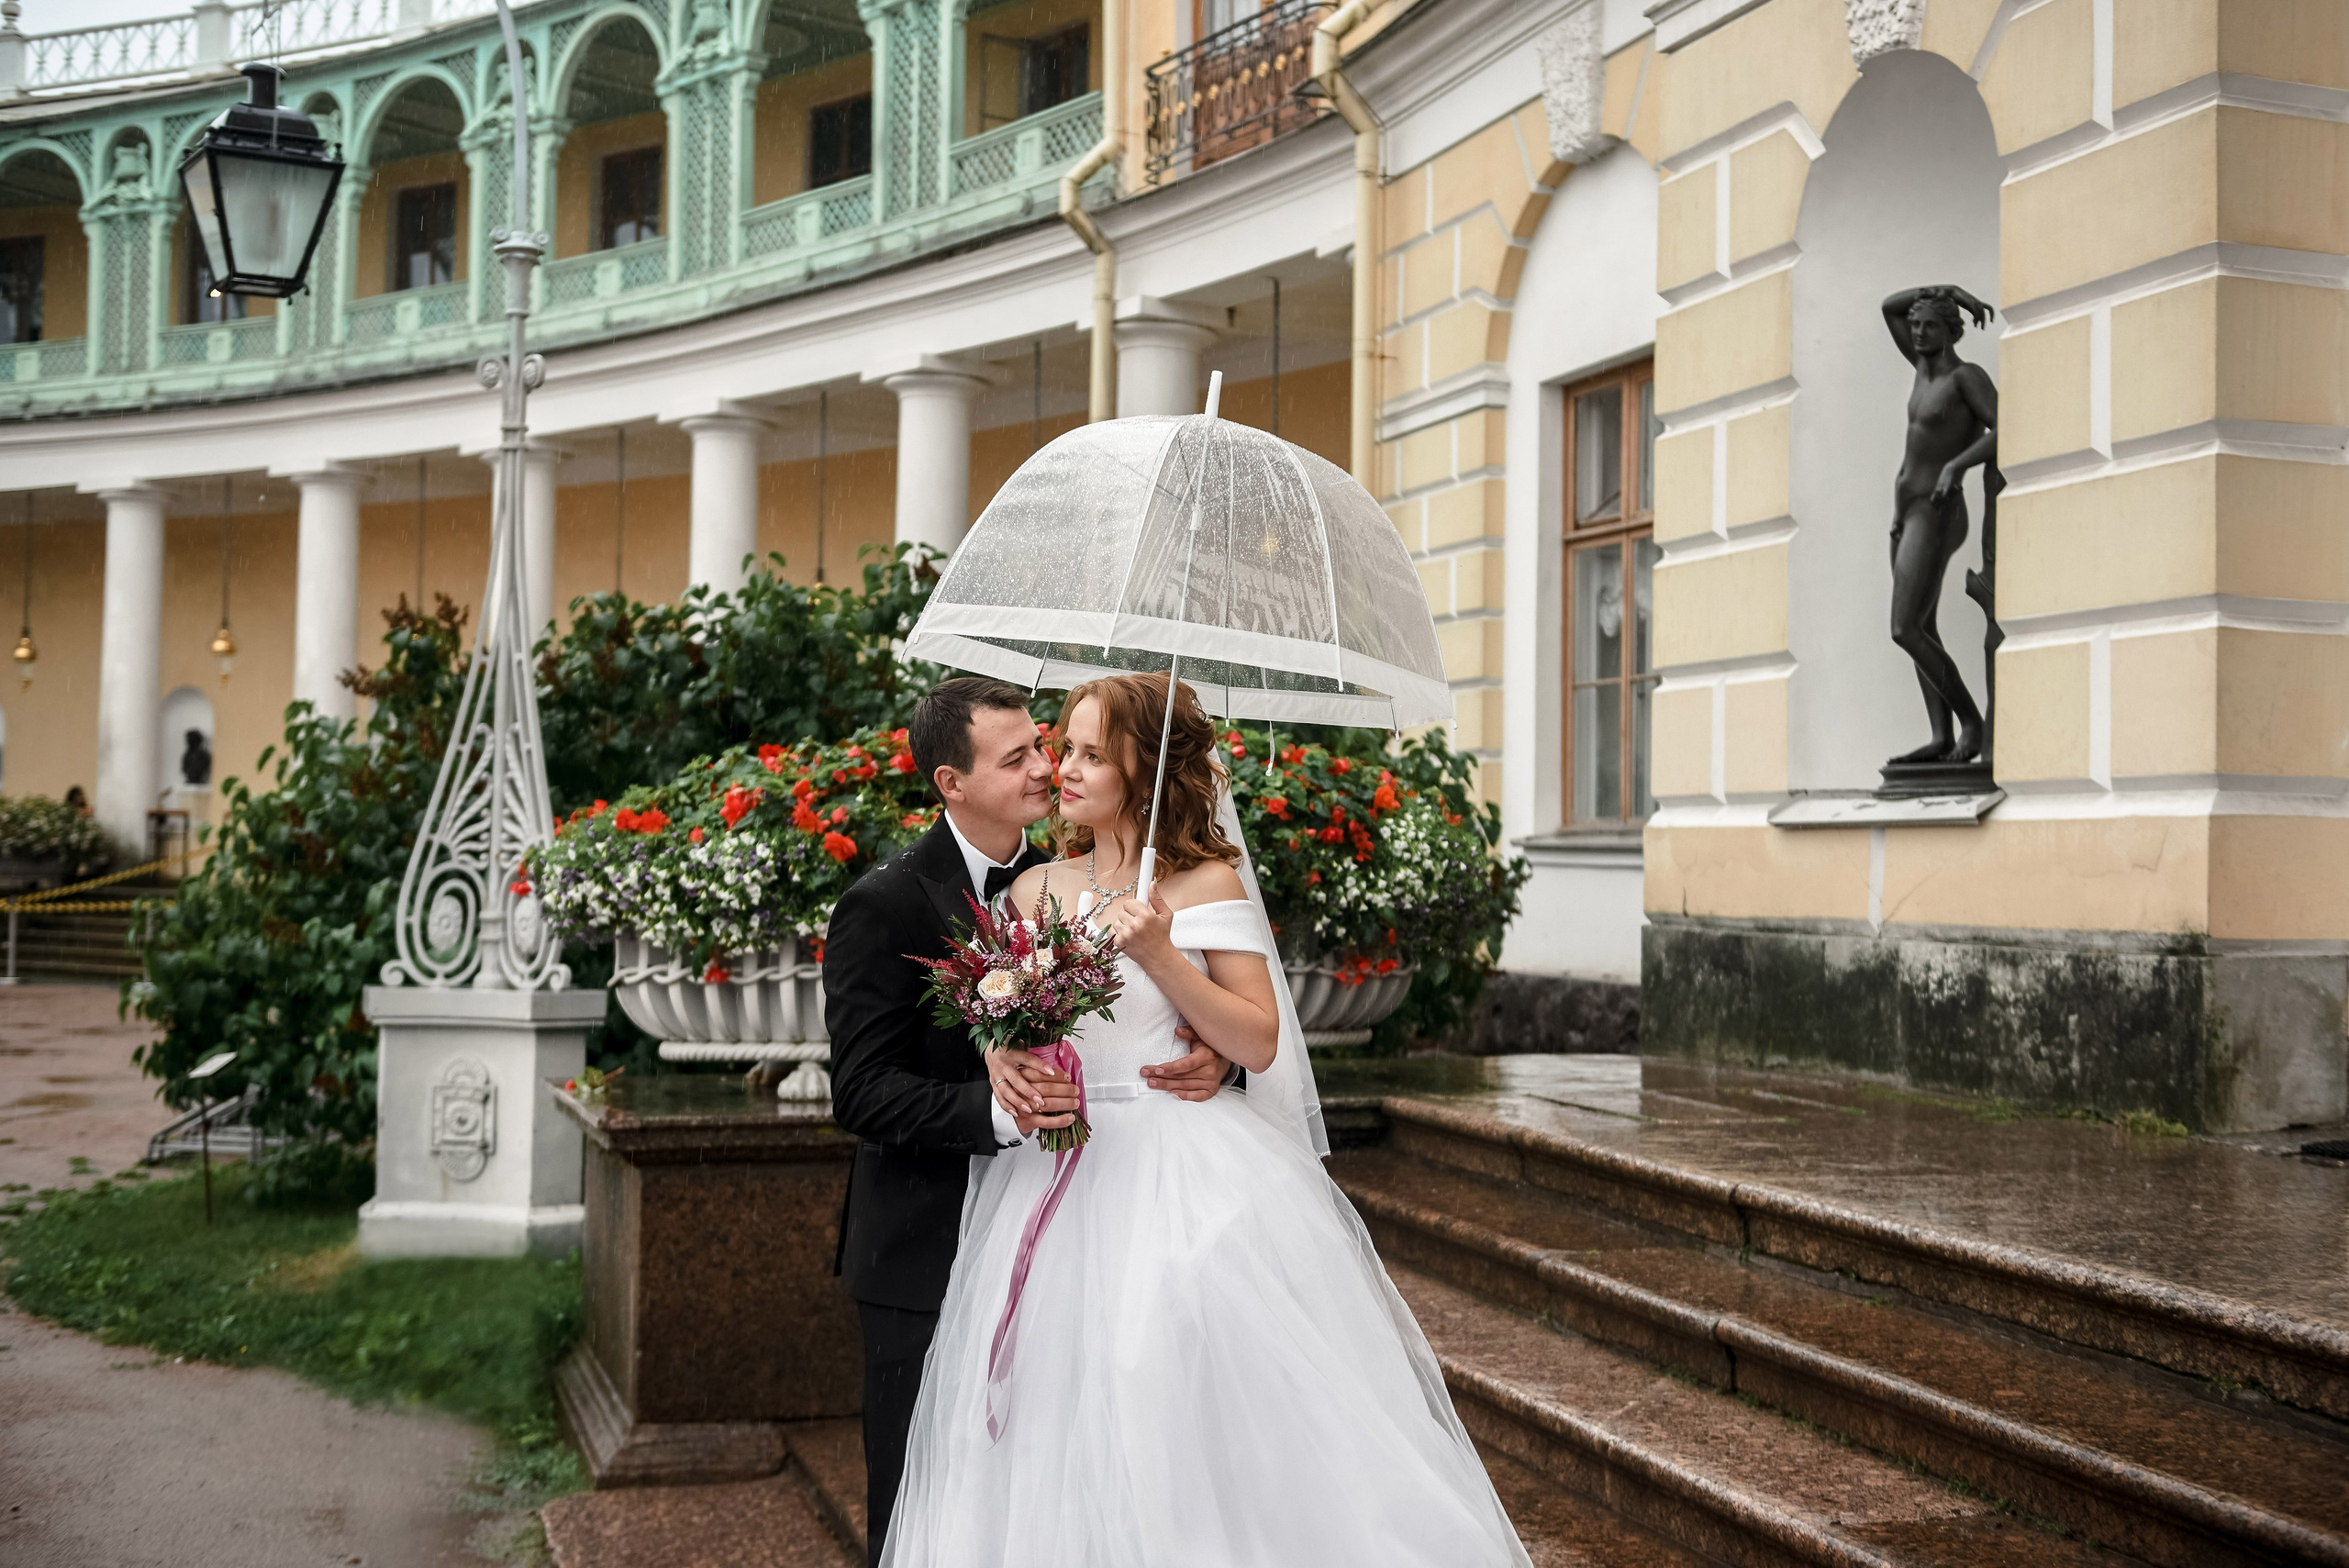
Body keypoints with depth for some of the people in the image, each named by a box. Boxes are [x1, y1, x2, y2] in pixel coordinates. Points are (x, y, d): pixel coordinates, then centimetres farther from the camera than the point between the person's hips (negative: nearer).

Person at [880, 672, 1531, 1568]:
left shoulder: (1205, 882, -4)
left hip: (1188, 1180, -4)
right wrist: (1001, 1058, -9)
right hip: (1061, 1179, 4)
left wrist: (1158, 955, -18)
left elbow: (1259, 1042, -9)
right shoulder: (1035, 889, 9)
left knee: (1191, 1420, -2)